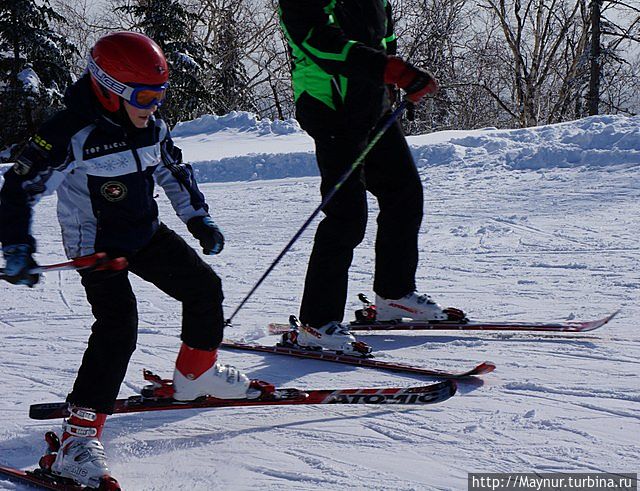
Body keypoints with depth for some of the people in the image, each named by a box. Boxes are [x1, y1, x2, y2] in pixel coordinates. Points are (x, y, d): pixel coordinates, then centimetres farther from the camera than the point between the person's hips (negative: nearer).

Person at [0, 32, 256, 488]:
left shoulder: (152, 126, -3)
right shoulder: (72, 134, -25)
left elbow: (174, 169, 17)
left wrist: (199, 218, 15)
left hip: (146, 233, 8)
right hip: (96, 243, -7)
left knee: (204, 286, 12)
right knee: (118, 328, -23)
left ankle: (197, 372, 38)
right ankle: (79, 437, -22)